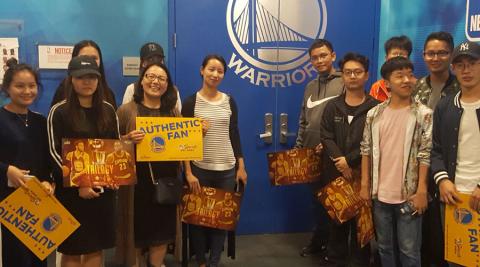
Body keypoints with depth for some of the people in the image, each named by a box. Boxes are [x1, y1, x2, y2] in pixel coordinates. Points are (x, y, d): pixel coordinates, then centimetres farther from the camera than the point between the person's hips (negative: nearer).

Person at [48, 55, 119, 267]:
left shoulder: (108, 110, 6)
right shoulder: (59, 112, -6)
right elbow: (54, 153, -9)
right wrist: (78, 184, -16)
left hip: (103, 188, 4)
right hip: (71, 190, -4)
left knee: (96, 247, 11)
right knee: (72, 249, 5)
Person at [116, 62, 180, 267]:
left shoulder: (173, 111, 9)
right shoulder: (127, 110, -3)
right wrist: (129, 139, -22)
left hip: (166, 179, 4)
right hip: (137, 180, -3)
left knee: (163, 227, 12)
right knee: (137, 227, 5)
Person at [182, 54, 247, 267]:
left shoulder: (229, 101, 5)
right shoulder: (190, 102, -4)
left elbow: (234, 135, 9)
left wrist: (241, 166, 5)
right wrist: (188, 172, -12)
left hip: (227, 169, 3)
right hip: (199, 169, -2)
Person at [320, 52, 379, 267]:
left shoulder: (375, 108, -4)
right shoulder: (332, 107, 8)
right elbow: (326, 138, 0)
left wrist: (350, 160, -15)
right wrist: (341, 164, -14)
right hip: (335, 175, 3)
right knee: (337, 222, 12)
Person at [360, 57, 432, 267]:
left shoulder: (423, 114, -6)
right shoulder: (374, 114, 3)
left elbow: (426, 155, -8)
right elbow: (366, 150, 6)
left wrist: (422, 191, -11)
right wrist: (365, 185, 4)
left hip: (409, 195, -3)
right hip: (380, 194, 3)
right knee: (385, 247, 17)